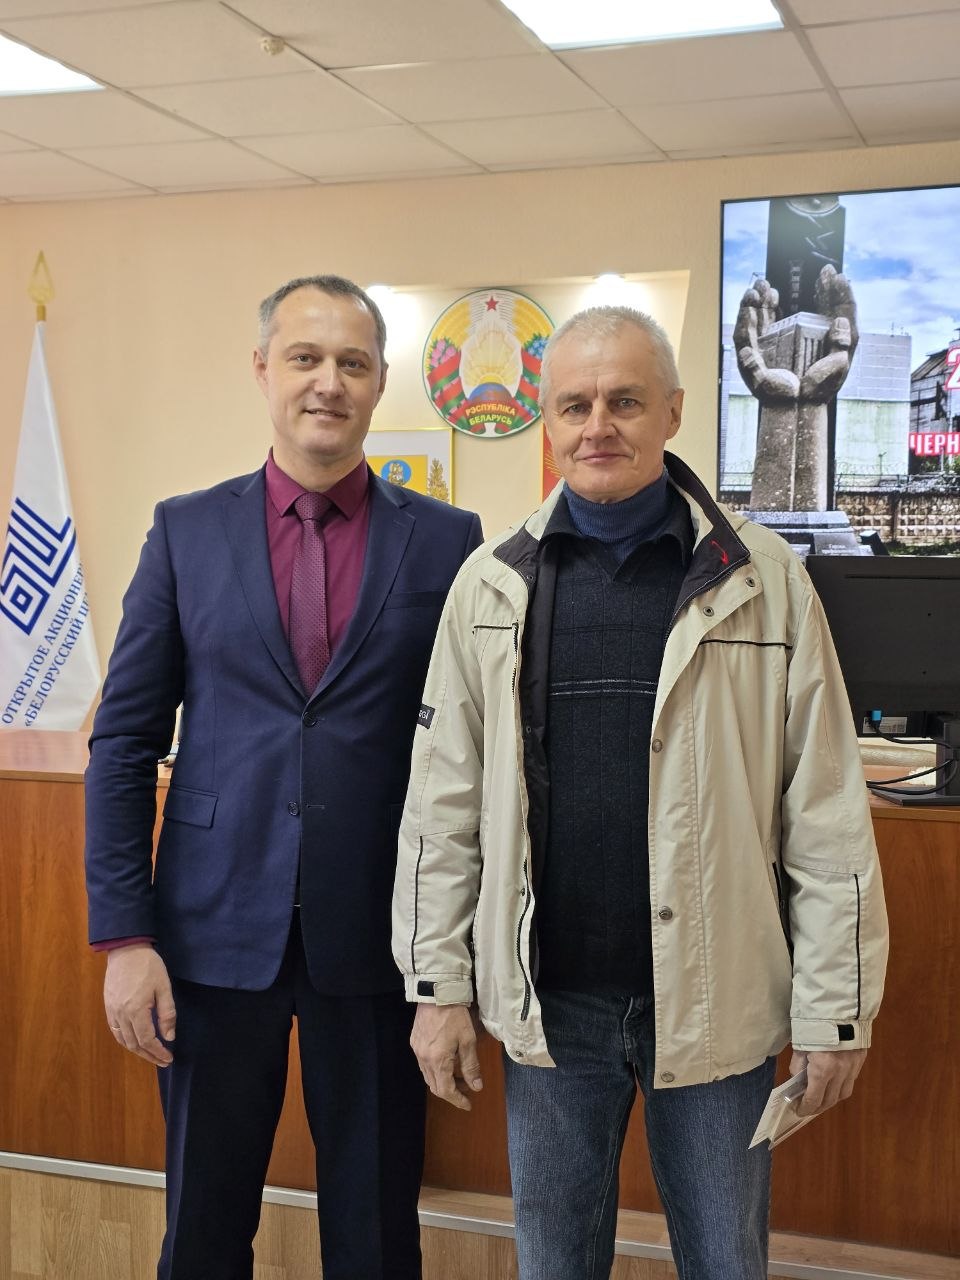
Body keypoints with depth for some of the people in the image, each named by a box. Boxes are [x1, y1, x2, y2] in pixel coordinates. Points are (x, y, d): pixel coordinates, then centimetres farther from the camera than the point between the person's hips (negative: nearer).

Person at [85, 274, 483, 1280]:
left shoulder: (447, 541, 1)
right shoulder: (186, 530, 3)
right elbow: (125, 743, 2)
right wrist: (123, 936, -4)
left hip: (377, 939, 0)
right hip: (217, 933, 1)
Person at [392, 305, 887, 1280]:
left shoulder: (763, 579, -4)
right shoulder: (493, 583, 1)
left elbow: (825, 813, -4)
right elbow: (443, 804, 3)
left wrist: (836, 1005, -4)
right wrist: (438, 985, 1)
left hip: (715, 1000, -1)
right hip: (547, 999, 2)